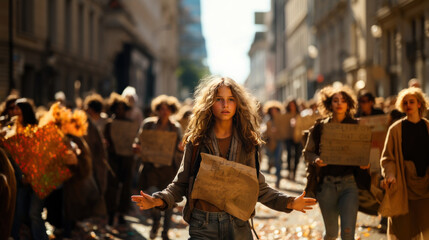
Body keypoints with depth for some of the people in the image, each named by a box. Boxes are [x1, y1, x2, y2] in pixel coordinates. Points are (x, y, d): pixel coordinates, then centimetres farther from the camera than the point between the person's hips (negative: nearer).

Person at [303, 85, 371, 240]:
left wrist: (364, 163, -12)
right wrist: (316, 160, -13)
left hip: (349, 183, -1)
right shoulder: (320, 127, 4)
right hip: (326, 184, 1)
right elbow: (307, 152, 9)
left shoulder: (355, 126, 4)